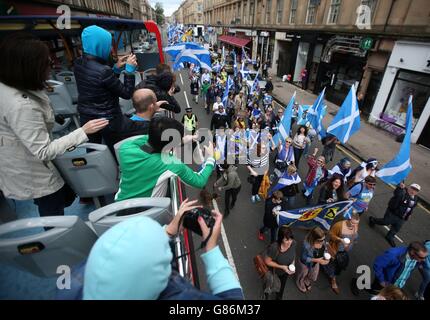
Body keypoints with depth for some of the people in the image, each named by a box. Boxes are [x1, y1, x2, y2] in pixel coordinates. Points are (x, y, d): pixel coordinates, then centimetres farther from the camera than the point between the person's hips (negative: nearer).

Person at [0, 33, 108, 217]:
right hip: (33, 175, -9)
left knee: (66, 196, 28)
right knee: (55, 223, 15)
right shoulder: (22, 106, -36)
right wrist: (83, 131, -32)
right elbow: (44, 152, -33)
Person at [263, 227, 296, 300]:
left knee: (282, 286, 32)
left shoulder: (294, 243, -28)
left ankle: (279, 298, 65)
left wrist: (293, 263, -16)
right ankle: (266, 294, 65)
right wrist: (282, 267, -31)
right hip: (274, 271, -3)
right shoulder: (273, 248, -43)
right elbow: (267, 261, -27)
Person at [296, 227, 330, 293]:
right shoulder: (307, 245, -42)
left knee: (313, 278, 32)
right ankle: (300, 284, 64)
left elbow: (324, 249, -3)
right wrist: (317, 260, -35)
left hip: (315, 263, 5)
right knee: (303, 275, 29)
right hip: (306, 263, -5)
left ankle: (307, 282, 67)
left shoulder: (322, 241, -26)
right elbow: (304, 258, -28)